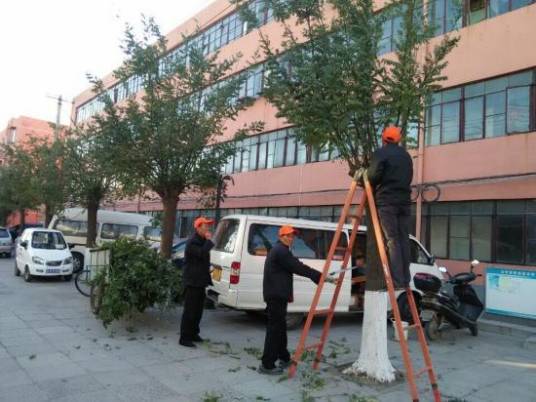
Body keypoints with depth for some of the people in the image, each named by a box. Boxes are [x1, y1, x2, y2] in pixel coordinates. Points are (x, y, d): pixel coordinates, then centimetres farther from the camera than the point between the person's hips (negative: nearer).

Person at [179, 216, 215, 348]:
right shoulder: (192, 242, -14)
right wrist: (209, 240, -18)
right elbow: (202, 254, -31)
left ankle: (193, 334, 24)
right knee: (189, 311, -6)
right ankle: (184, 338, 0)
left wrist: (207, 278, 21)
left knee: (198, 310, 14)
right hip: (192, 282, -9)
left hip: (200, 282, 9)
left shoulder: (202, 242, 17)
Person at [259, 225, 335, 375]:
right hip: (277, 295, -11)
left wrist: (320, 277, 12)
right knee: (275, 328, -6)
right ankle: (267, 365, -2)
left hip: (276, 294, 11)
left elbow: (295, 268, 19)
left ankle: (284, 358, 31)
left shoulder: (278, 250, 20)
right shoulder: (281, 251, -12)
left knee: (280, 327, 18)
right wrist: (322, 277, -16)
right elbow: (299, 268, -18)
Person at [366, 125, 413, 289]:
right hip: (404, 201, 6)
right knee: (403, 240, 7)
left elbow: (373, 176, -11)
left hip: (386, 201, -6)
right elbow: (409, 177, 21)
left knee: (392, 241, -7)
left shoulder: (381, 153, -1)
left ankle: (397, 281, -10)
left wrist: (365, 177, 8)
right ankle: (405, 280, 8)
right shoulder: (406, 155, 21)